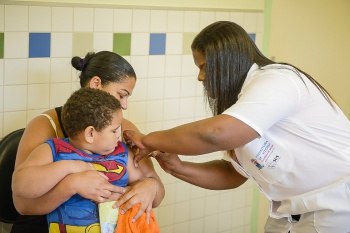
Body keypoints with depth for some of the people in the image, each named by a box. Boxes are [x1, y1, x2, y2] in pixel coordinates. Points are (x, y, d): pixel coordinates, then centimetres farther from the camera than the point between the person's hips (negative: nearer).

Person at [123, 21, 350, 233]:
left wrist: (150, 141, -18)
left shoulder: (276, 81, -18)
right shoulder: (241, 98, 10)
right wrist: (179, 168, -5)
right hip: (294, 211, 8)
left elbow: (214, 134, -30)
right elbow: (233, 174, 10)